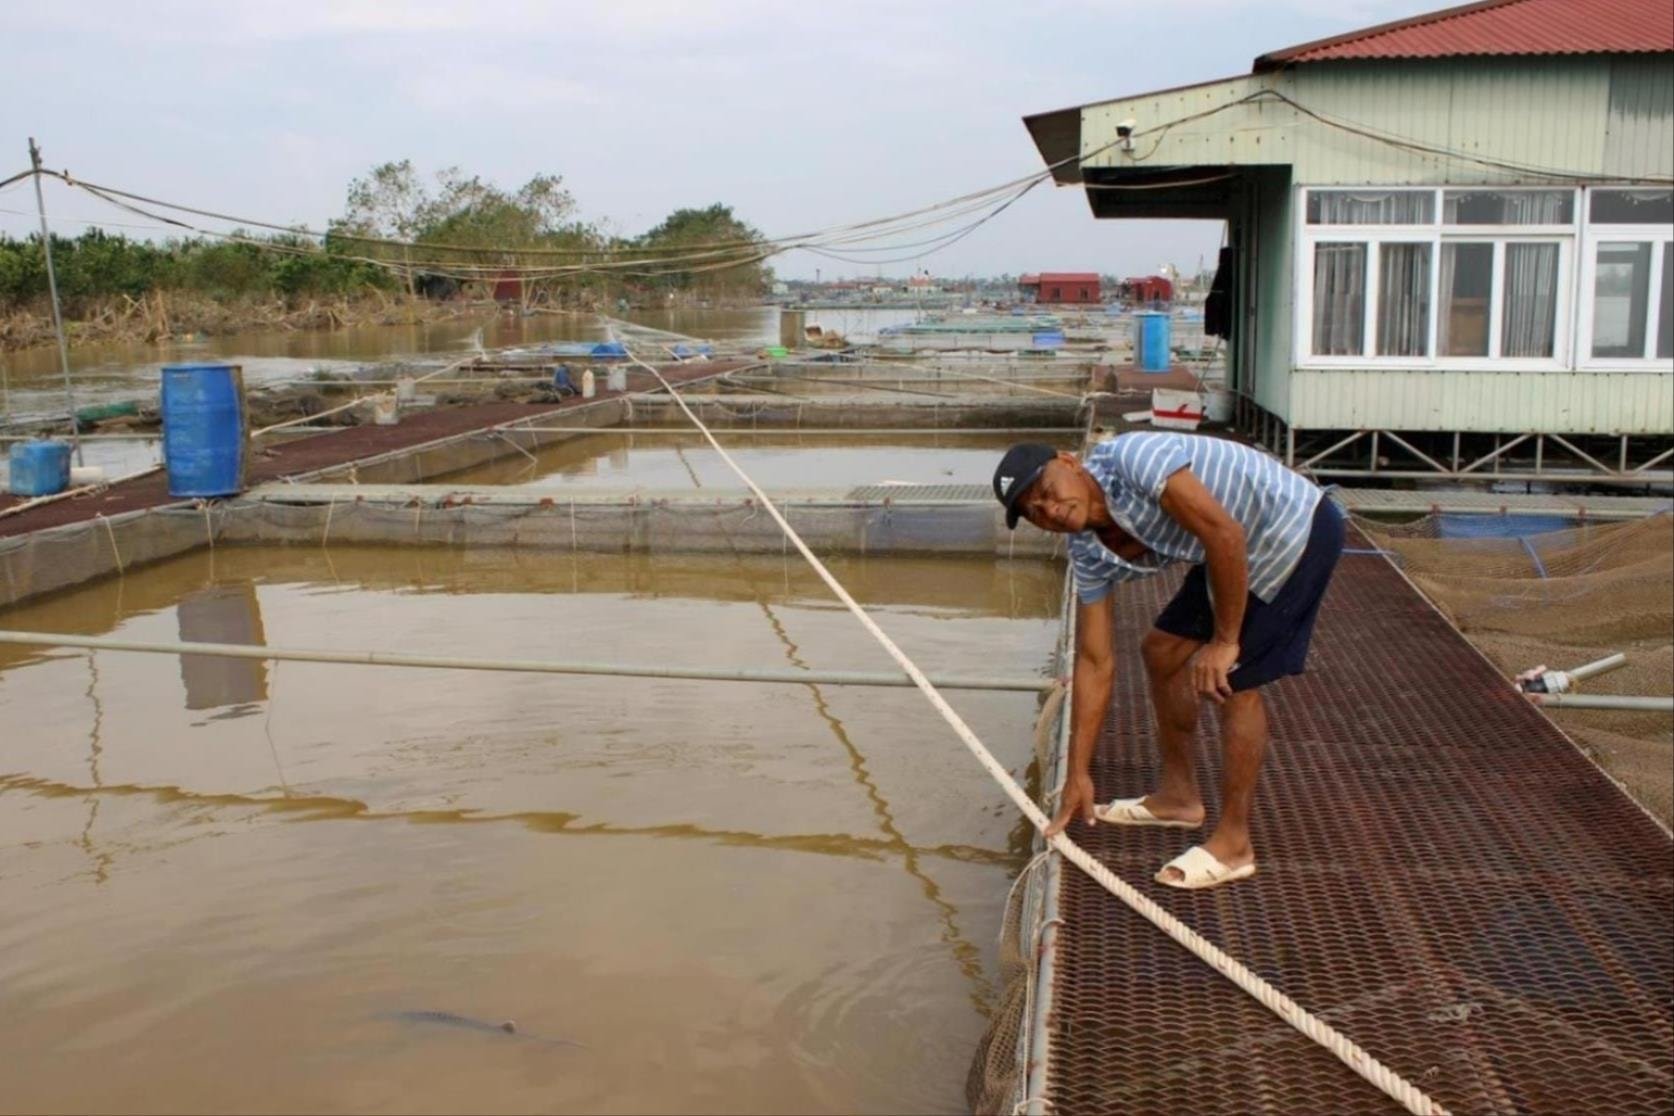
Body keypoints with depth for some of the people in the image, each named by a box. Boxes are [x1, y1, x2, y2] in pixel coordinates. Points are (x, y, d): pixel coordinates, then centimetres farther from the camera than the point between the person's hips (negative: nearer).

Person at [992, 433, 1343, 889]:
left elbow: (1225, 533, -31)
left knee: (1234, 680, -10)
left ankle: (1233, 843, 3)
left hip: (1298, 528, -8)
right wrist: (1078, 776, -1)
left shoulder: (1131, 458, -28)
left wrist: (1224, 640, -23)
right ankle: (1178, 794, 30)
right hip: (1249, 546, 8)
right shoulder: (1090, 554, -4)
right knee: (1161, 651, 12)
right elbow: (1095, 663, -1)